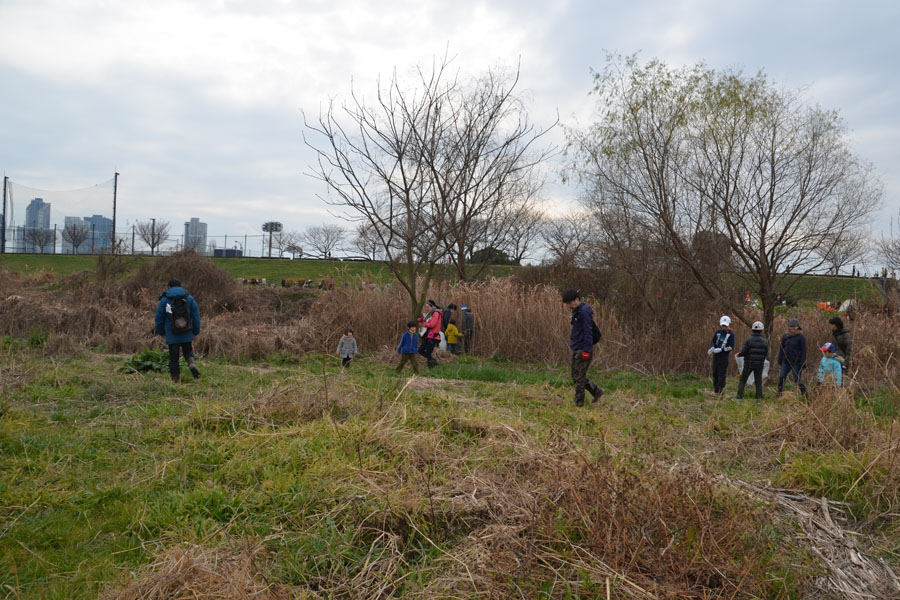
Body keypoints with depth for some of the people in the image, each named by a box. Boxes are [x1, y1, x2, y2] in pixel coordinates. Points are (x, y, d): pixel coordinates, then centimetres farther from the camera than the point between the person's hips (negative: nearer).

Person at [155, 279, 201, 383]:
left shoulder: (164, 300, 0)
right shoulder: (189, 298, 3)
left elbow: (159, 319, 4)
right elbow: (196, 317, 3)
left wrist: (161, 332, 17)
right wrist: (196, 332, 10)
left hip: (172, 335, -1)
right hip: (187, 335, 1)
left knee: (173, 358, 6)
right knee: (188, 351, 18)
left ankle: (175, 380, 6)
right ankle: (192, 363, -13)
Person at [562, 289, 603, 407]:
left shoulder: (584, 312, -17)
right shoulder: (577, 312, 13)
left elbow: (588, 333, -20)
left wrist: (586, 350, -21)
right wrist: (572, 344, 21)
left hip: (583, 350, -10)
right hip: (577, 350, 10)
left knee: (579, 377, -3)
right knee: (576, 376, 14)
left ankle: (579, 402, 7)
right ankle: (596, 391, 22)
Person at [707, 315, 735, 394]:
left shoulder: (731, 334, -7)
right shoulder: (718, 332, 6)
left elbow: (731, 347, -10)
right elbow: (713, 341, 13)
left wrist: (721, 350, -20)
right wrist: (712, 348, -8)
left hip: (724, 357, -5)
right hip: (715, 356, 5)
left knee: (722, 374, -4)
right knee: (715, 373, 8)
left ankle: (721, 391, 1)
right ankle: (715, 391, 18)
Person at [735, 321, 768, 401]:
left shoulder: (748, 340, -11)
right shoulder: (765, 341, -3)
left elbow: (743, 352, -15)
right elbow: (766, 353, 1)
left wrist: (738, 354, 6)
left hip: (748, 364, -2)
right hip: (759, 365, 2)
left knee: (742, 381, 8)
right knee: (758, 382, 10)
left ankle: (739, 397, 2)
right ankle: (759, 398, 6)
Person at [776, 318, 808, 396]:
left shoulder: (801, 337, -6)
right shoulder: (785, 337, 7)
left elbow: (804, 351, -8)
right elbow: (781, 349, 13)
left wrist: (802, 363, -13)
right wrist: (779, 361, 10)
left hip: (796, 363, -4)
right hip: (786, 362, 4)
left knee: (798, 379, -1)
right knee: (781, 378, -2)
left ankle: (804, 395, 14)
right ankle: (779, 394, 6)